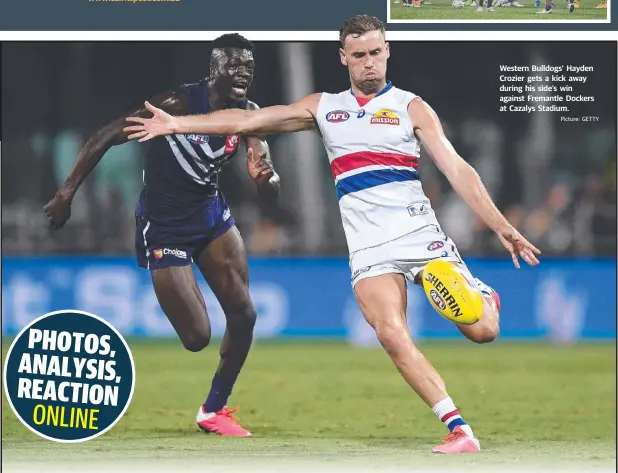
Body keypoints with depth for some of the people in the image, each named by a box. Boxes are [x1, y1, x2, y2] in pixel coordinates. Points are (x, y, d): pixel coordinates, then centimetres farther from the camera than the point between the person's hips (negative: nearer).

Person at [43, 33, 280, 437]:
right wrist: (68, 192, -18)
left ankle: (214, 410, 17)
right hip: (164, 226, -6)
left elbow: (269, 192, -9)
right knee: (197, 338, -10)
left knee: (244, 315, 0)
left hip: (211, 214, 6)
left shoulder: (249, 116, -7)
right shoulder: (179, 103, -23)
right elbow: (107, 137, -18)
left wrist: (267, 177, -34)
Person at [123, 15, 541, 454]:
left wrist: (502, 226, -12)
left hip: (420, 233, -2)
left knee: (482, 330, -12)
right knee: (393, 335, -22)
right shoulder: (323, 108, 14)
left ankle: (485, 297, 26)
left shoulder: (411, 107, 5)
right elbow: (248, 120, 13)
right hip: (369, 249, 2)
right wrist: (177, 123, 8)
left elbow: (457, 169, -2)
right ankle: (460, 430, -19)